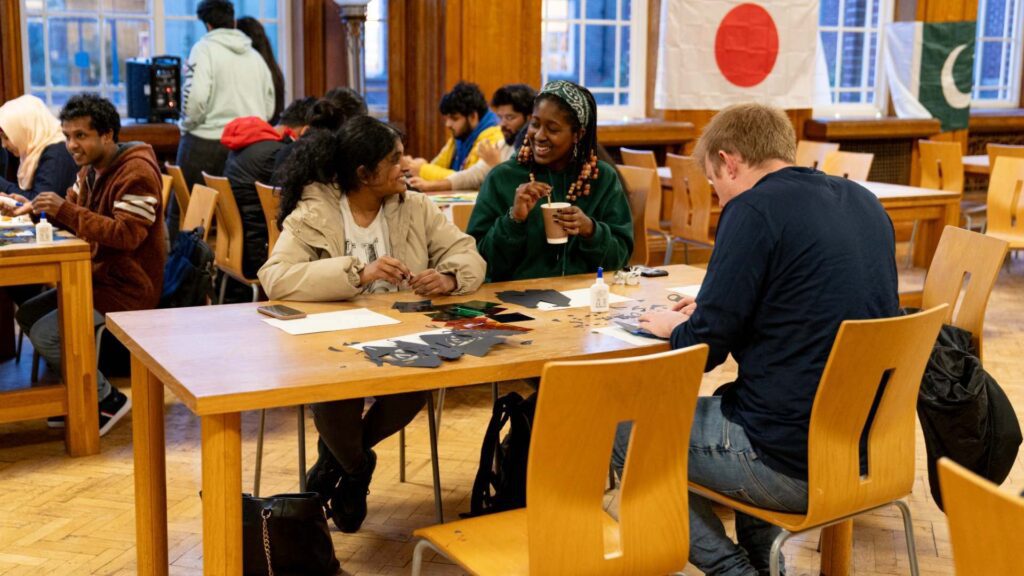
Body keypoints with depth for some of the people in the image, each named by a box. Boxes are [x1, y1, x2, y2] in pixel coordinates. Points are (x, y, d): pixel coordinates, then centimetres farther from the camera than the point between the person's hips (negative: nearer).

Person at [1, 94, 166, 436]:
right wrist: (37, 210, -1)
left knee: (46, 333, -19)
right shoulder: (91, 169, 12)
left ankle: (107, 400, -1)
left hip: (129, 287, -10)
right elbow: (73, 213, 19)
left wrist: (64, 210, -29)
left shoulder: (136, 172, -19)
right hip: (98, 278, 10)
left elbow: (126, 235, -28)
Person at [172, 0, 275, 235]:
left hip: (206, 140, -5)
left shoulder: (205, 48, -5)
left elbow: (196, 96, -17)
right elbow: (269, 107, 15)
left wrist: (187, 126, -2)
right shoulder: (255, 56, 13)